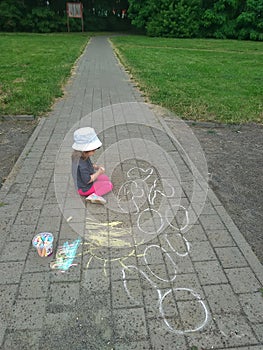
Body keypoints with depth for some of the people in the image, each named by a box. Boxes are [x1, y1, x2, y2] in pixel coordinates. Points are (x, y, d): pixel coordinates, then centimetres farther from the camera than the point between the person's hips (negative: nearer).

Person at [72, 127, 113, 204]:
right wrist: (99, 172, -22)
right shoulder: (82, 165, -35)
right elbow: (87, 180, -32)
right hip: (86, 188, -9)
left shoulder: (81, 157, -6)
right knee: (109, 185, -7)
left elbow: (89, 165, 13)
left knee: (106, 178, 18)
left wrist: (96, 166, -5)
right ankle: (93, 195, -18)